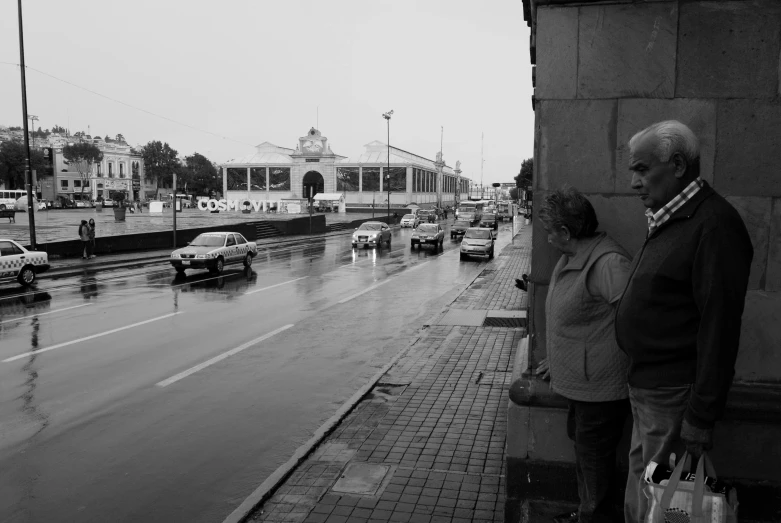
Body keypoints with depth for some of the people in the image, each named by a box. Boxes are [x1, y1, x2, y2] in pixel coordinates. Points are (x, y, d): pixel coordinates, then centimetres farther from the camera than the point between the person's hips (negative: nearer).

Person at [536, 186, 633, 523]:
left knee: (595, 460, 6)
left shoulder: (607, 262, -25)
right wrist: (556, 361, 24)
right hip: (578, 382, 10)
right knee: (582, 448, 24)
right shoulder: (570, 258, 8)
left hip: (600, 388, -10)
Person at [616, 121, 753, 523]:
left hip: (672, 398, -9)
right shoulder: (669, 220, 12)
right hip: (645, 386, 9)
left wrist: (701, 419, -19)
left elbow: (719, 327, -21)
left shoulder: (714, 225, -18)